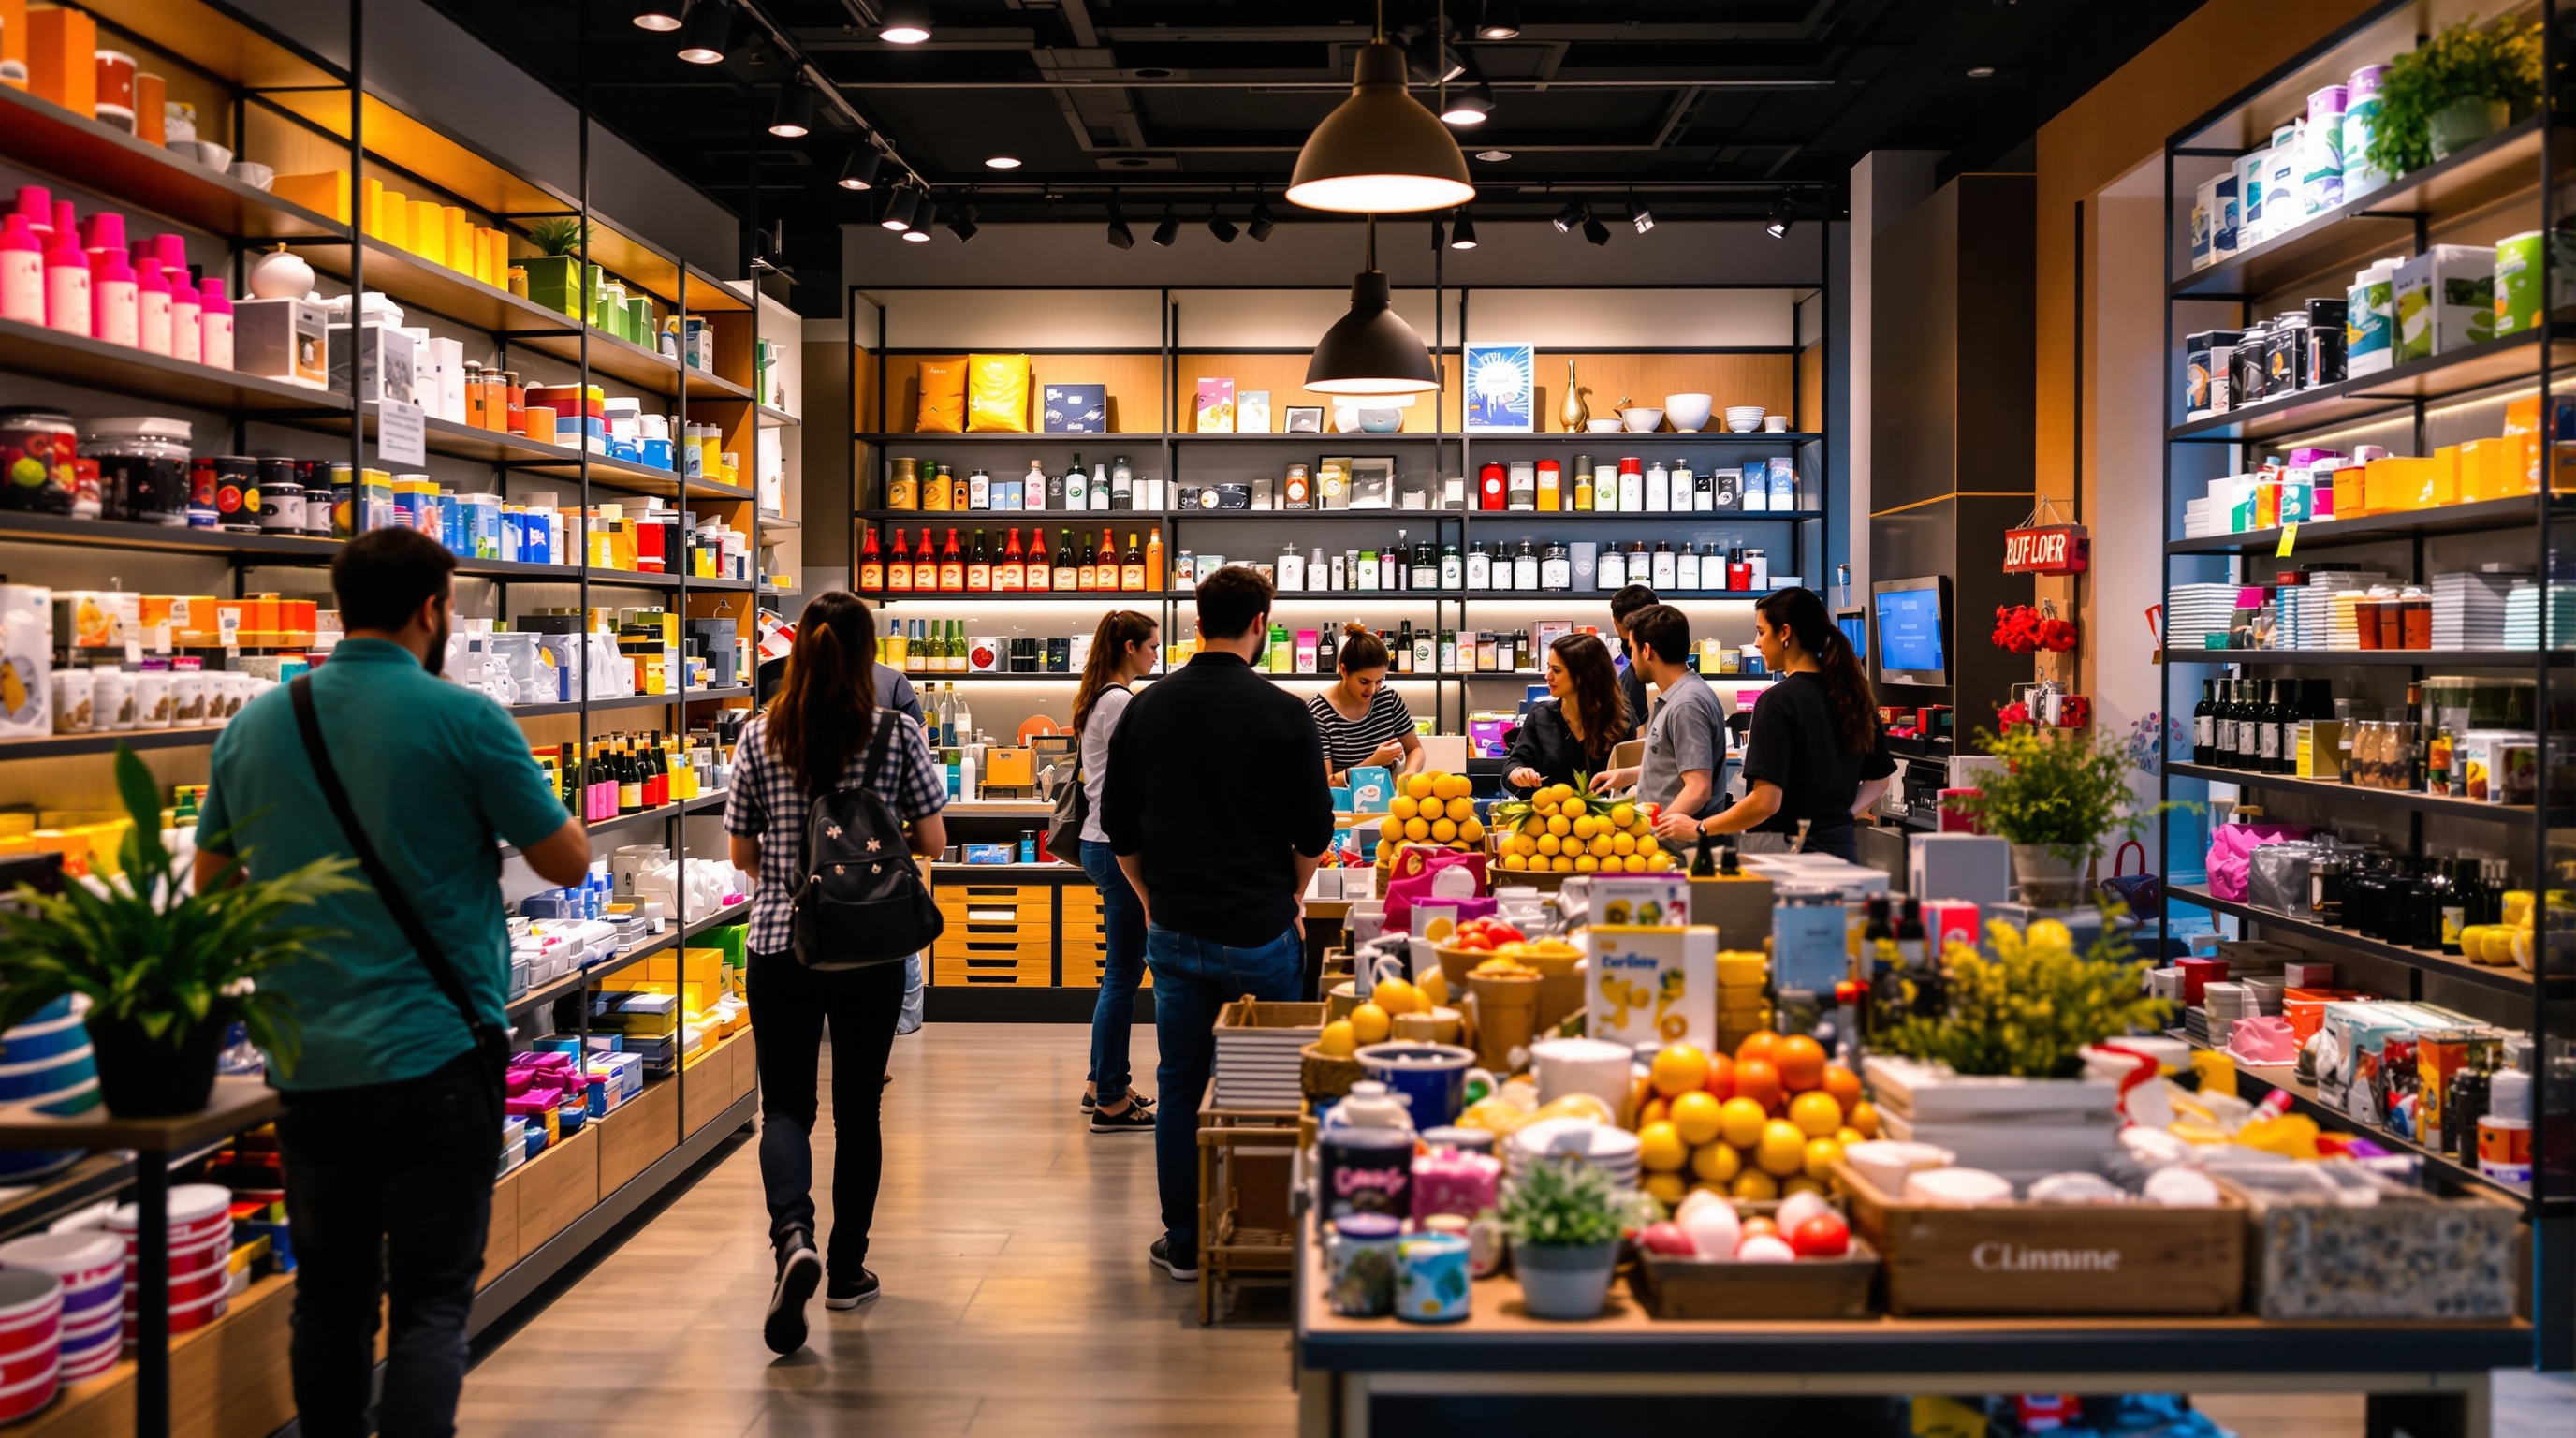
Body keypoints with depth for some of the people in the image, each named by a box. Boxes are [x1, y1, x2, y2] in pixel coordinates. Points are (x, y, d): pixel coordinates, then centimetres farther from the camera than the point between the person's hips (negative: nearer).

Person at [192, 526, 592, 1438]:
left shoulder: (252, 727, 4)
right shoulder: (465, 720, -12)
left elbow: (210, 882, 15)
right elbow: (568, 862, -5)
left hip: (307, 1066, 5)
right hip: (435, 1054, -5)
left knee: (329, 1296, 17)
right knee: (430, 1305, 2)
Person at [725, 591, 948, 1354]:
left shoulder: (759, 737, -3)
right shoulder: (898, 735, -7)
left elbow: (741, 853, 1)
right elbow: (933, 841, -4)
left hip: (778, 946, 1)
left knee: (785, 1104, 10)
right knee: (858, 1106, 13)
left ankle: (792, 1235, -15)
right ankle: (847, 1267, 22)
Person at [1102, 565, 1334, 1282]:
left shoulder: (1145, 708, 1)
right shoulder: (1282, 713, -9)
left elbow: (1118, 825, 7)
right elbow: (1313, 831, -4)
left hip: (1175, 929, 3)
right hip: (1260, 930, -3)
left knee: (1179, 1085, 11)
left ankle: (1184, 1242, 17)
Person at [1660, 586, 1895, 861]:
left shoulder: (1777, 701, -16)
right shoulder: (1853, 694, 6)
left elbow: (1765, 802, -20)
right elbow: (1879, 780, 15)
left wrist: (1698, 828, -10)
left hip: (1786, 849, -7)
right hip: (1842, 846, 7)